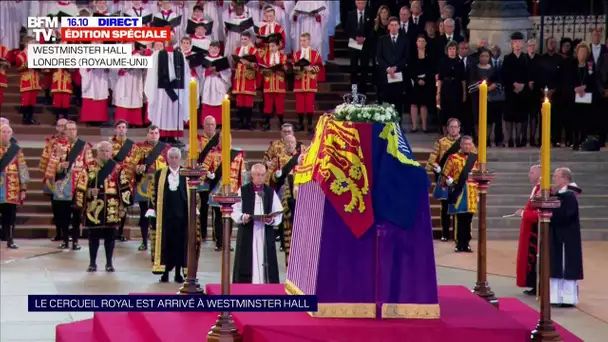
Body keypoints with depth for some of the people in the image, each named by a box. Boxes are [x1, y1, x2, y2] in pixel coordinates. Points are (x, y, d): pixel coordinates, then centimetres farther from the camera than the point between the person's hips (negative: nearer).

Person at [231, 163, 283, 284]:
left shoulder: (271, 192, 8)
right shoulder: (243, 191, 4)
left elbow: (278, 214, 4)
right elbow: (235, 210, 2)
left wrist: (271, 220, -15)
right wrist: (242, 217, -17)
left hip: (266, 233, 2)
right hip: (247, 233, -1)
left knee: (265, 260, -1)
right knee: (247, 263, -4)